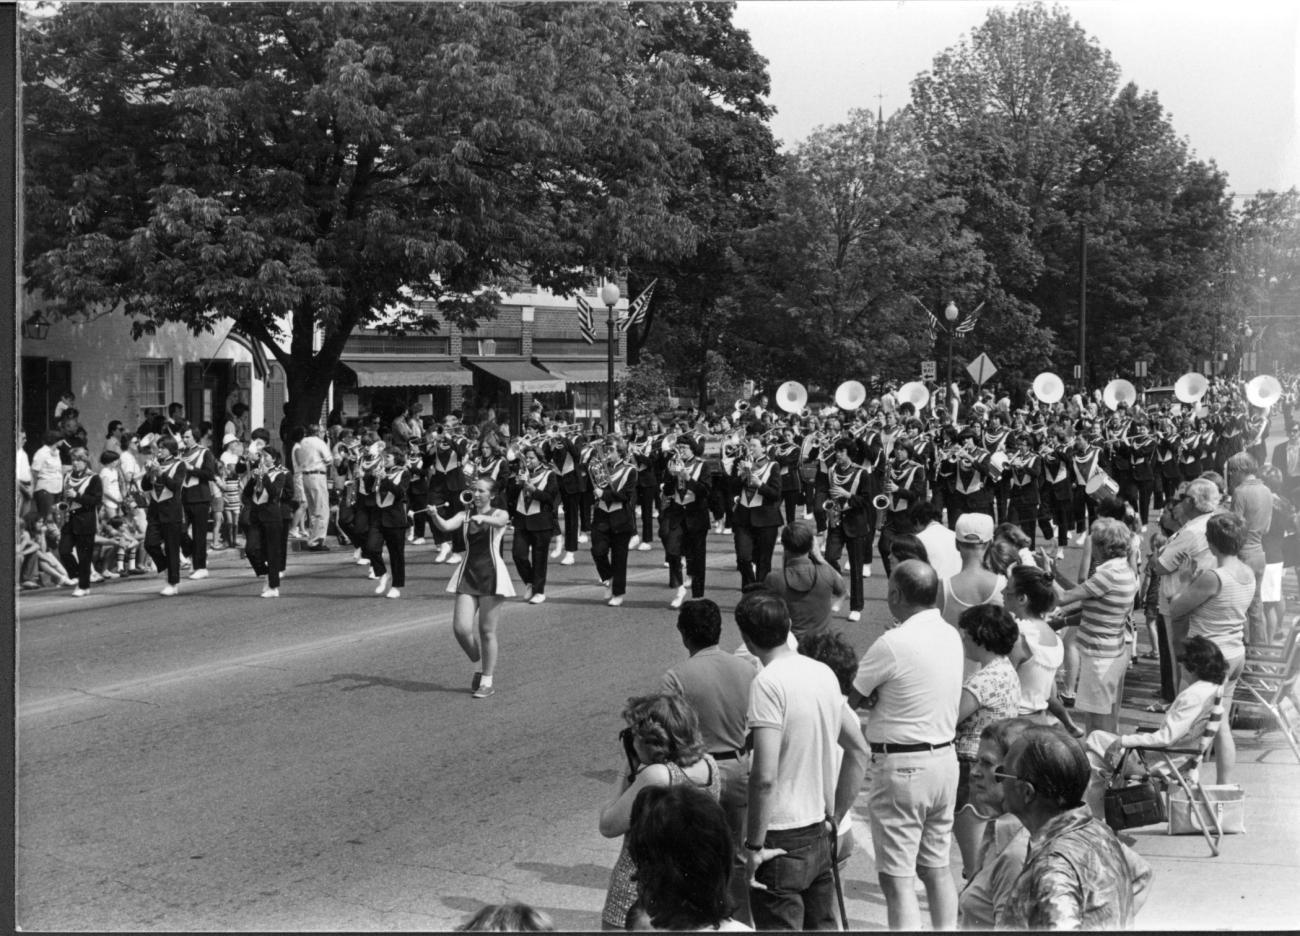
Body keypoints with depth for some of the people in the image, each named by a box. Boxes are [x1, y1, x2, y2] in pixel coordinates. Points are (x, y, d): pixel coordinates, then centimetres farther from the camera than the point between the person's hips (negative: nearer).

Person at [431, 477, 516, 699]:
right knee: (461, 628, -6)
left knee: (487, 631, -1)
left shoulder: (499, 514, 1)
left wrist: (483, 518, -45)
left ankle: (487, 682, 10)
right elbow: (446, 526, -11)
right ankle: (481, 667, 19)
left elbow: (500, 522, -24)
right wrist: (435, 517, -33)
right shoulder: (466, 514, 8)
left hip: (491, 574, -3)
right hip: (468, 573, 3)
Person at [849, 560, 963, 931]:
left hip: (902, 765, -8)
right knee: (937, 868, 19)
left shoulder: (893, 644, -19)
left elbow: (851, 700, -10)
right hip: (944, 757, 8)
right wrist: (882, 697, -4)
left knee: (896, 879, -4)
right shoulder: (951, 636, 4)